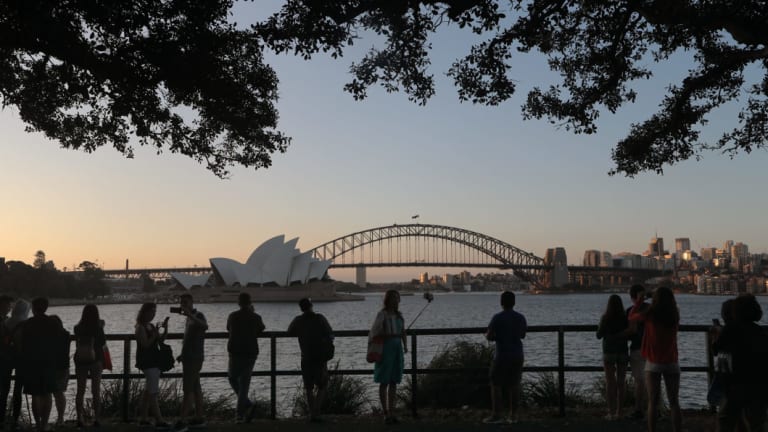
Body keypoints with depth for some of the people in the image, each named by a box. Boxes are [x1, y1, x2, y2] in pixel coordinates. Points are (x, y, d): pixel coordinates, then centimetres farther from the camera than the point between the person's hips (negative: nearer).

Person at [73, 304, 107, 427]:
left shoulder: (78, 328, -4)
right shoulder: (98, 328, -11)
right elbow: (103, 342, 3)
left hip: (80, 361, 2)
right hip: (95, 361, -2)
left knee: (80, 391, 10)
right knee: (96, 391, 5)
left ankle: (80, 418, 7)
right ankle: (96, 418, 2)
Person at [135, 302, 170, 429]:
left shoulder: (151, 326, 13)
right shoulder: (140, 327, -11)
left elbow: (160, 340, 11)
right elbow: (146, 344, -19)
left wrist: (165, 329, -2)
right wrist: (155, 333, -22)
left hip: (153, 361, 9)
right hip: (147, 362, -9)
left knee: (148, 391, 13)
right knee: (153, 392, -12)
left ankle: (143, 419, 19)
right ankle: (159, 421, -14)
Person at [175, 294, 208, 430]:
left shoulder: (198, 315, -12)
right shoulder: (189, 318, 16)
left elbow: (205, 326, -36)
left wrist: (189, 314, -44)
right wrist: (184, 354, 18)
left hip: (194, 358, -9)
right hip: (190, 358, 9)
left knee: (188, 389, -10)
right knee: (195, 388, 10)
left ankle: (182, 421, -10)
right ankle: (199, 417, 14)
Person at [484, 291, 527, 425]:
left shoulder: (497, 318, -13)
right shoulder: (520, 317, 3)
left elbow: (490, 337, -11)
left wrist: (487, 334, 11)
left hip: (502, 356, -5)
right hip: (517, 355, 5)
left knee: (496, 385, 4)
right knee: (514, 384, 9)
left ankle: (496, 415, 3)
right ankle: (513, 415, 11)